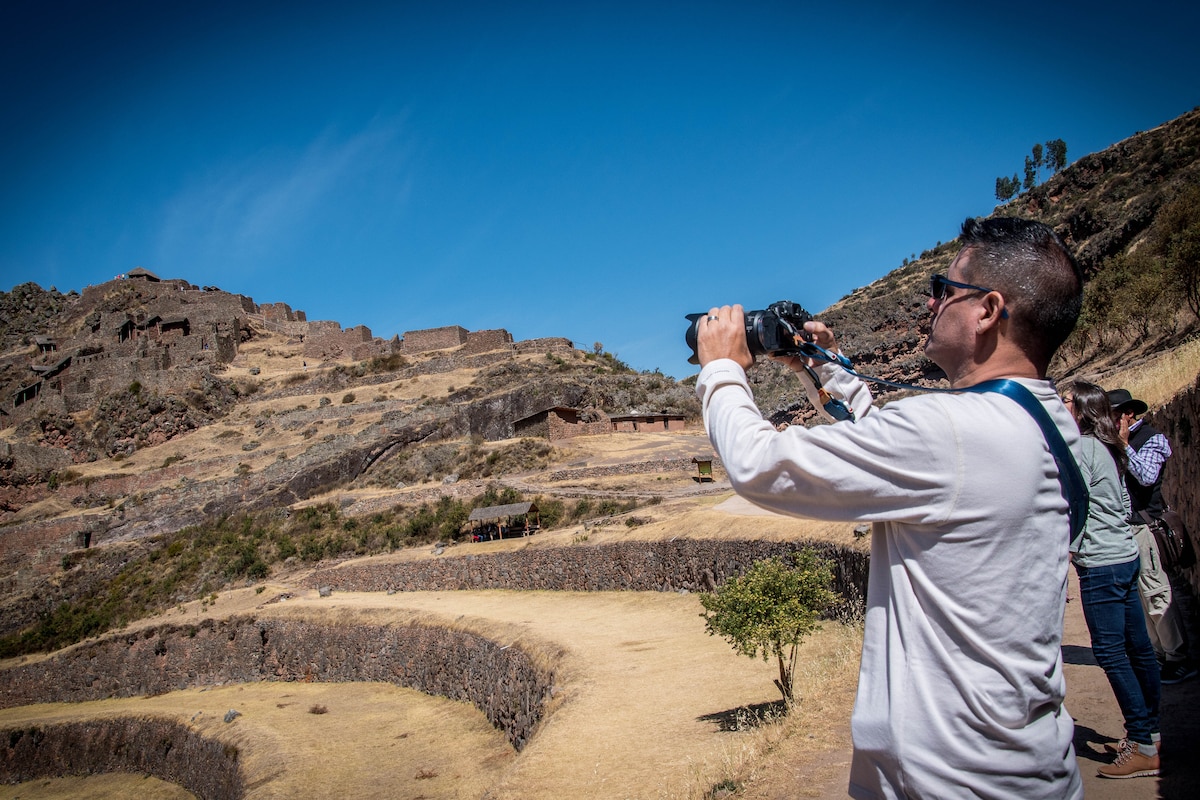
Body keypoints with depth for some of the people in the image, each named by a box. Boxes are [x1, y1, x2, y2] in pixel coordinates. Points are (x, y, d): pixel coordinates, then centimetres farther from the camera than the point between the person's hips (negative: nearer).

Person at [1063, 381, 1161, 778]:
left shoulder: (1081, 447, -13)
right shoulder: (1106, 447, 14)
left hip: (1101, 562, -10)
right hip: (1125, 554, 10)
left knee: (1110, 651, -6)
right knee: (1136, 647, 15)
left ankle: (1143, 749, -1)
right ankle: (1150, 731, 26)